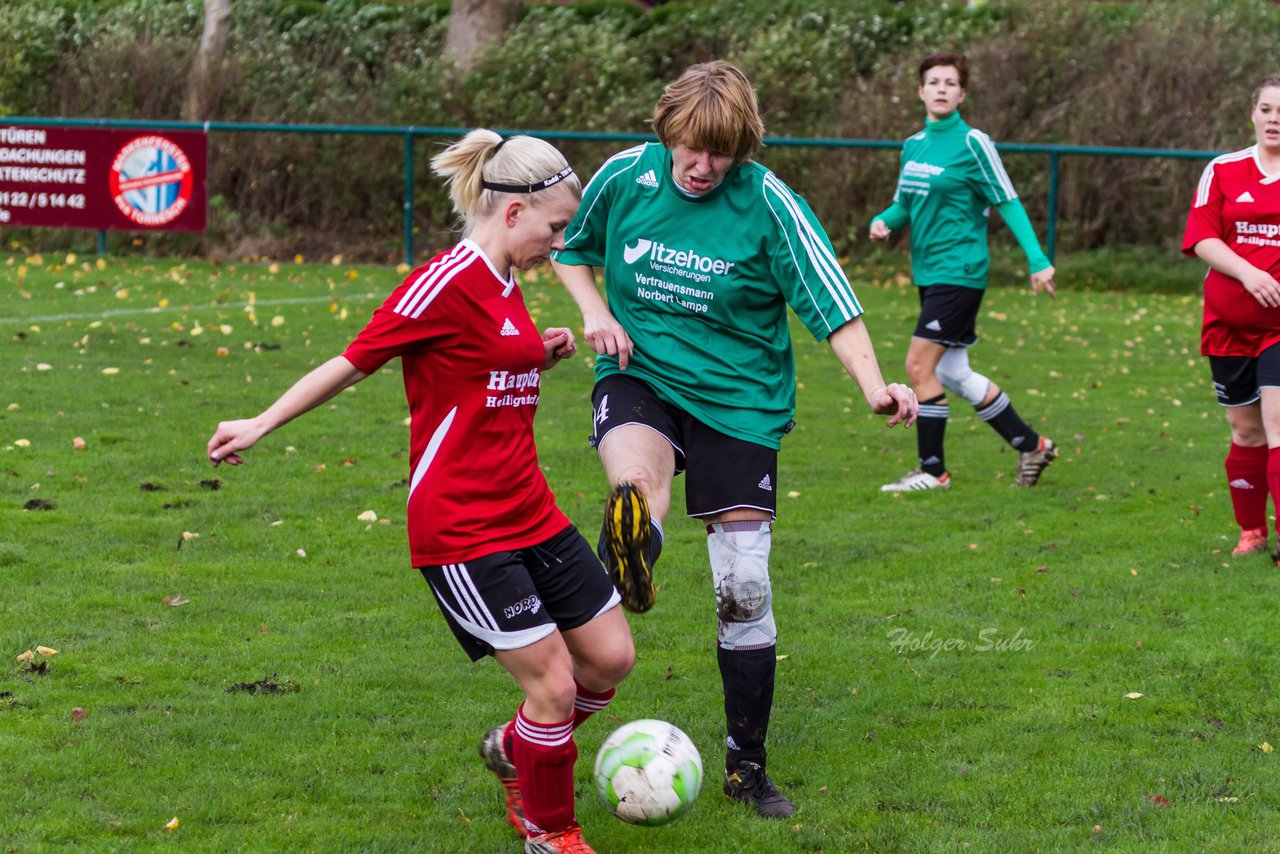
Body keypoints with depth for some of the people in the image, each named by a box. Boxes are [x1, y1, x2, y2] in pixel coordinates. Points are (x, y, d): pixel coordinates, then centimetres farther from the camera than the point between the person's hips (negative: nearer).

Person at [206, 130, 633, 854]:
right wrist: (261, 425, -9)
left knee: (612, 658, 8)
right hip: (462, 531, -9)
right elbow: (353, 363, -10)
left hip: (531, 515, 9)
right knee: (553, 682, -8)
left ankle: (516, 749, 34)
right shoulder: (448, 283, -16)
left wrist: (543, 355, 6)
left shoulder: (504, 287, 11)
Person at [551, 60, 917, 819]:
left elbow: (832, 303, -15)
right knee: (636, 485, -40)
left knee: (745, 589, 1)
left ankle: (747, 765, 14)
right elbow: (572, 248, 14)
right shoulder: (626, 177, -5)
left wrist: (874, 386, -30)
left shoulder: (768, 202, -13)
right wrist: (596, 313, -4)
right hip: (639, 377, 1)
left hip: (738, 399, -1)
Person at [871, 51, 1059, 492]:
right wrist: (884, 220, -2)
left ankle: (933, 469, -1)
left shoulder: (972, 143, -10)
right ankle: (1031, 445, 24)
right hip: (927, 272, 8)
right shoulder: (913, 145, 11)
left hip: (959, 272, -8)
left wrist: (1038, 260, -15)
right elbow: (904, 203, 20)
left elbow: (1008, 202, -9)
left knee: (920, 364, -12)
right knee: (951, 373, 11)